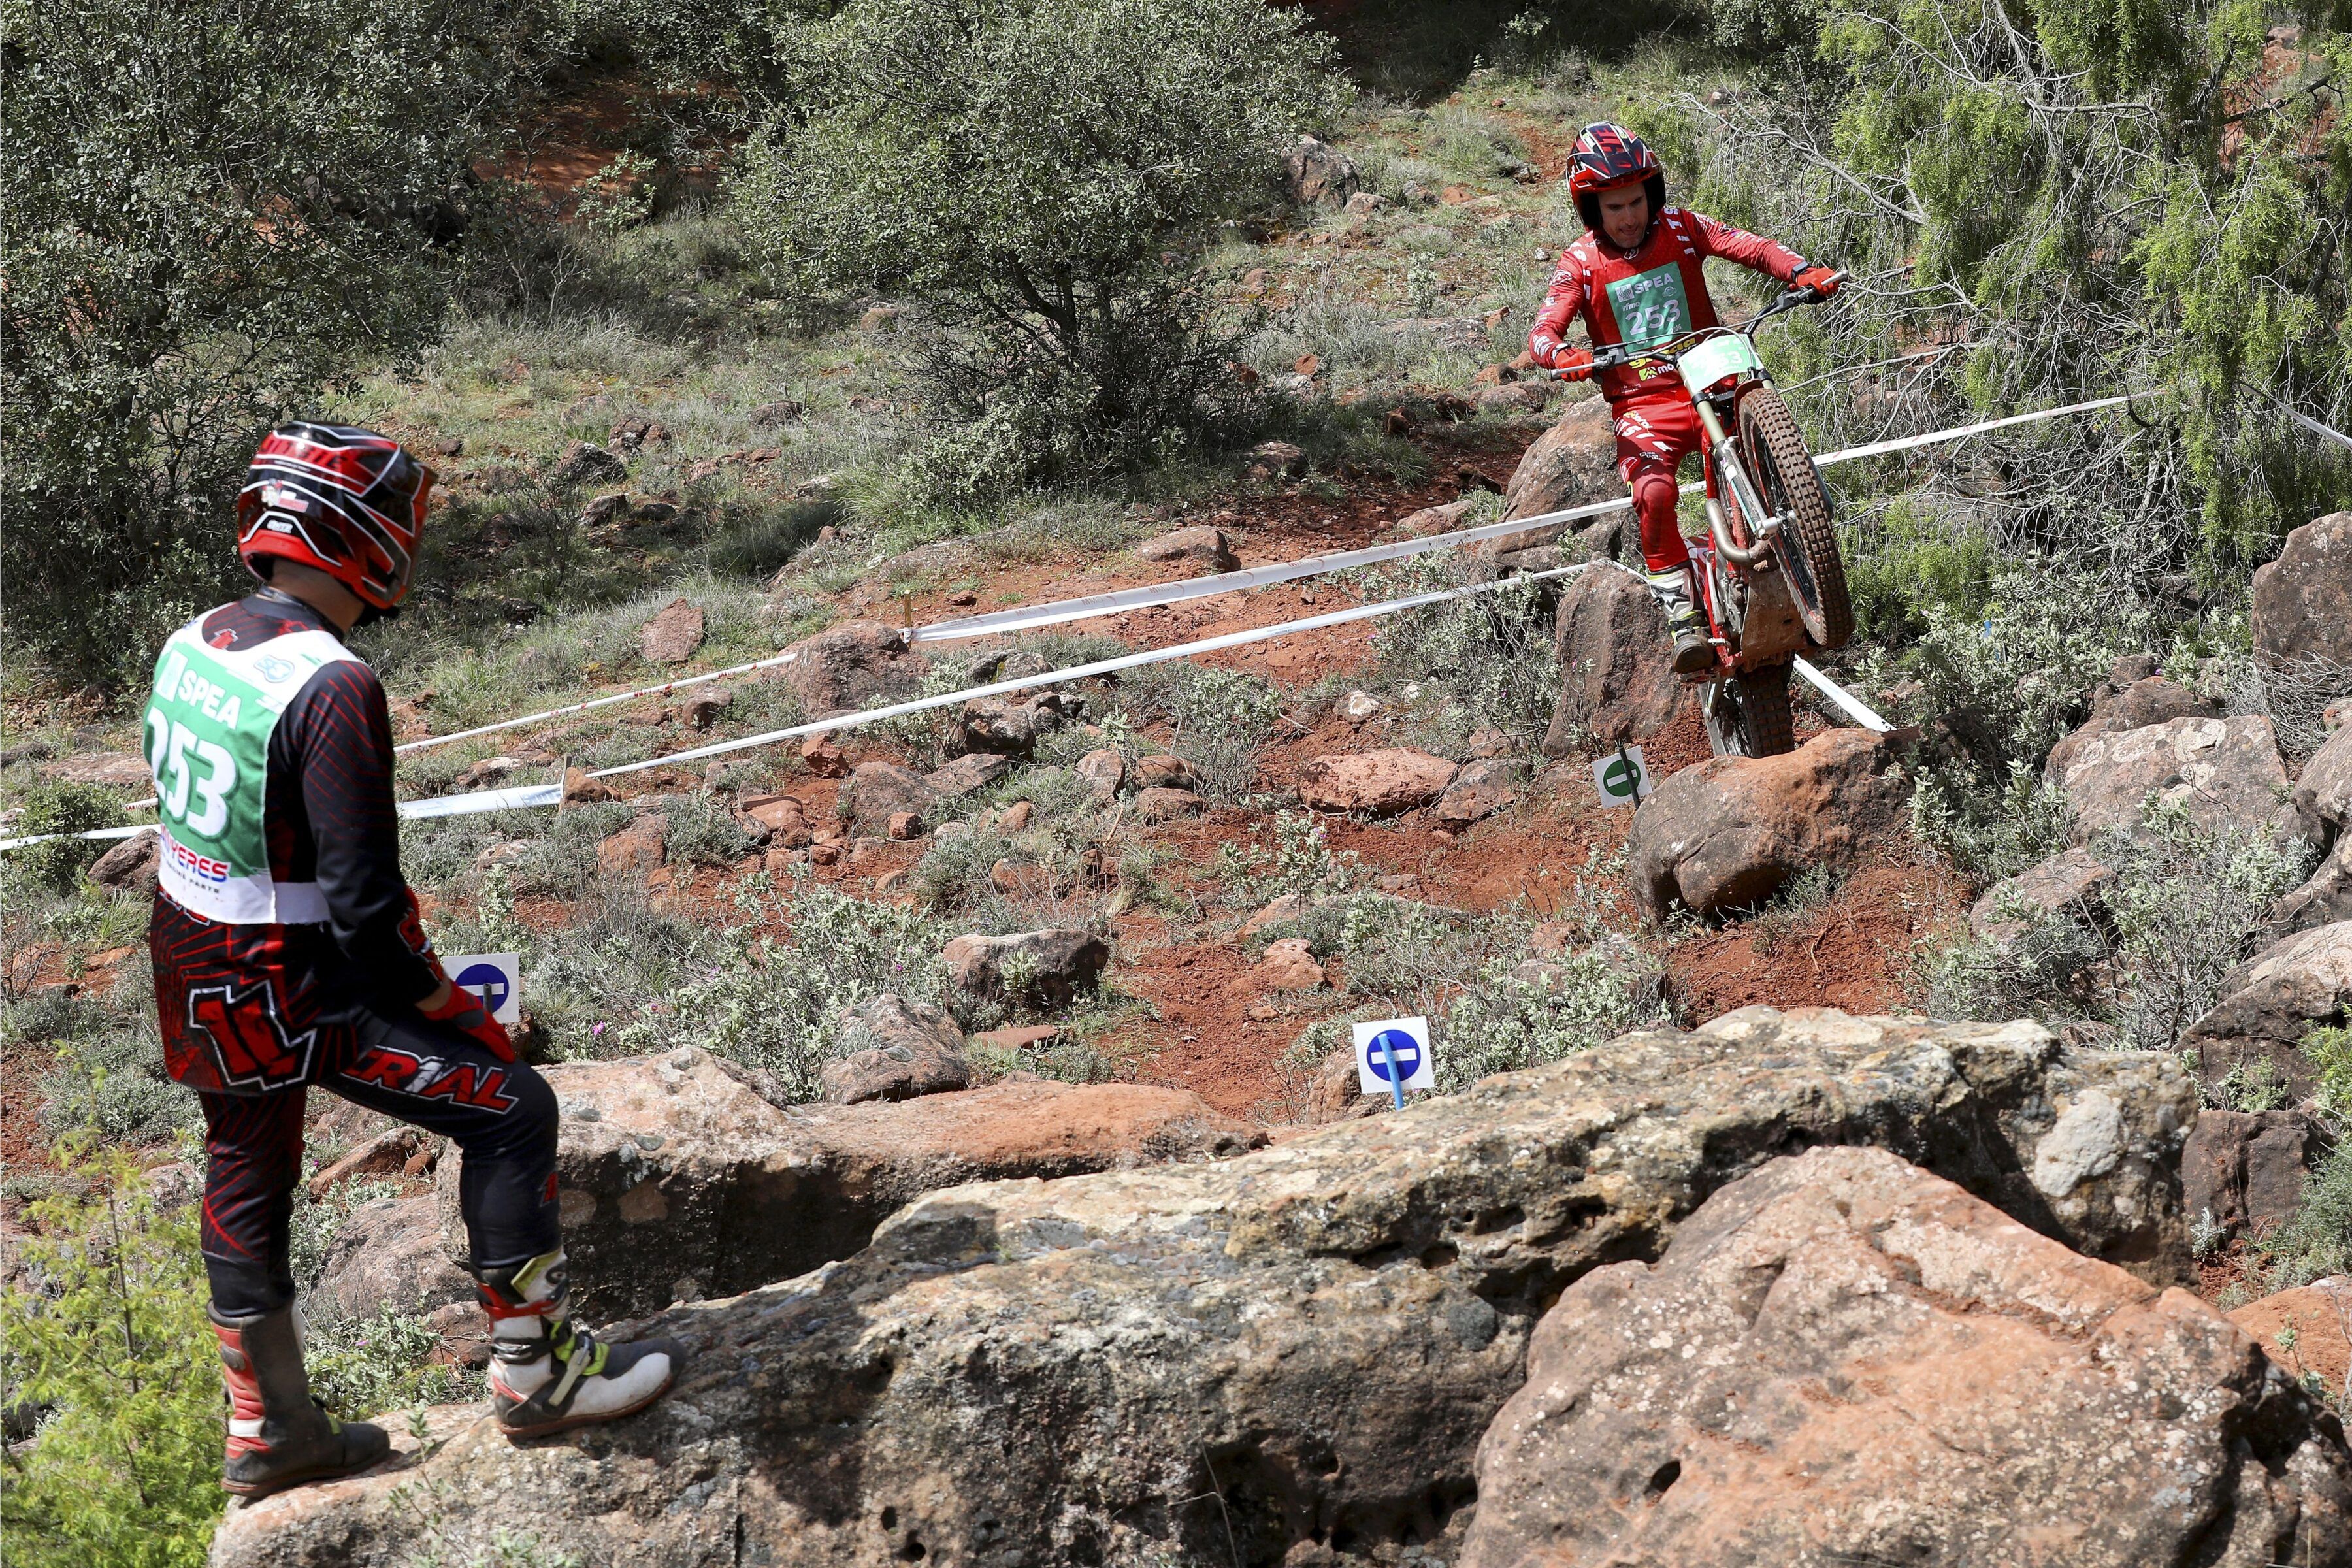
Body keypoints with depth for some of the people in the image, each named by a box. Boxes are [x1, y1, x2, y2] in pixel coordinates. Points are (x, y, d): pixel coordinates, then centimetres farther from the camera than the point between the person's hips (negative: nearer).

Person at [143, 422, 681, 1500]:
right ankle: (535, 1370, 9)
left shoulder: (190, 646, 2)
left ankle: (268, 1435, 37)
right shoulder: (329, 687, -25)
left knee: (245, 1187, 22)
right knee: (509, 1110, 0)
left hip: (193, 981, 9)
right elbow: (363, 897, -25)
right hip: (293, 994, -9)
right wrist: (431, 990, -7)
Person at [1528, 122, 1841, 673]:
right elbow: (1543, 331, -11)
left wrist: (1803, 271, -25)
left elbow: (1748, 247, -6)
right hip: (1641, 403, -1)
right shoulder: (1580, 263, 0)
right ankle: (1683, 618, -19)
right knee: (1654, 493, -29)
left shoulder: (1680, 229, 5)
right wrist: (1562, 355, -35)